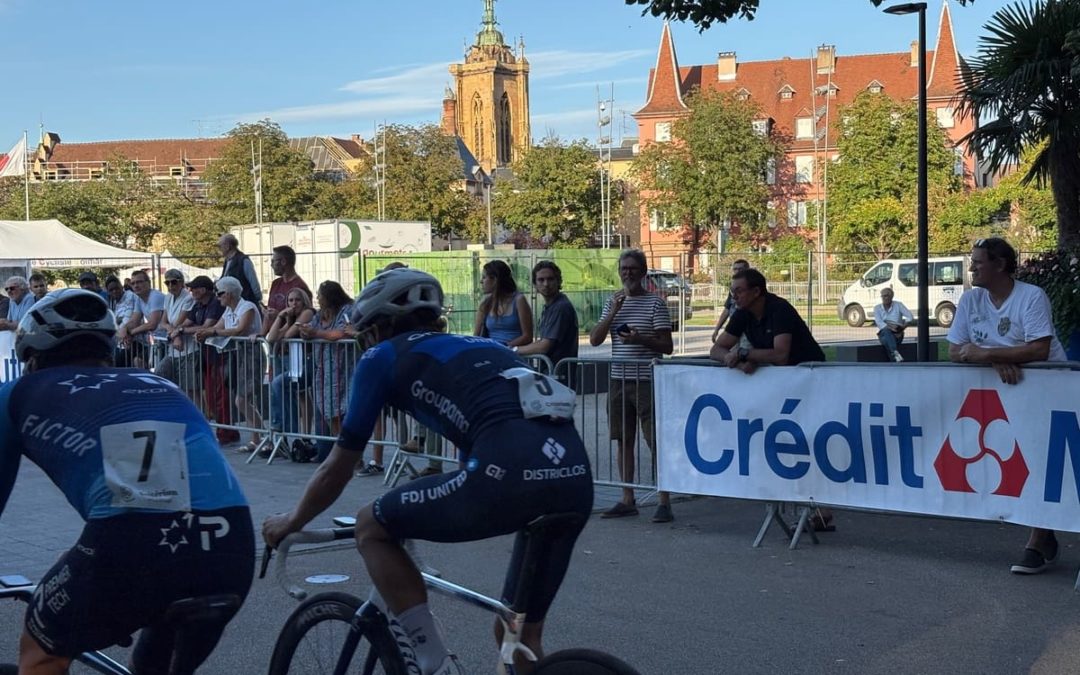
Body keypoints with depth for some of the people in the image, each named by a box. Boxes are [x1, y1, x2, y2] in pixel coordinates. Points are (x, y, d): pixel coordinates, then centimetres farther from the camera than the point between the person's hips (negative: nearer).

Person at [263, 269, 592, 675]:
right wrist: (424, 513, 63)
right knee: (521, 635, 24)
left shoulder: (382, 358, 17)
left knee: (372, 527, 17)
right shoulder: (477, 348, 35)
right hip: (577, 478, 7)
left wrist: (291, 523, 42)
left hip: (512, 473, -7)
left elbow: (337, 470, 23)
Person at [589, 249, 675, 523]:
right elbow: (594, 340, 3)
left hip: (646, 380, -5)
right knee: (624, 441, 9)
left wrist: (640, 339, -22)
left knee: (656, 442, -5)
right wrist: (613, 311, -8)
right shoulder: (612, 302, 13)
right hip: (619, 380, 5)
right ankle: (627, 500, 18)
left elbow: (667, 347, -6)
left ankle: (664, 502, -1)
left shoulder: (655, 303, -3)